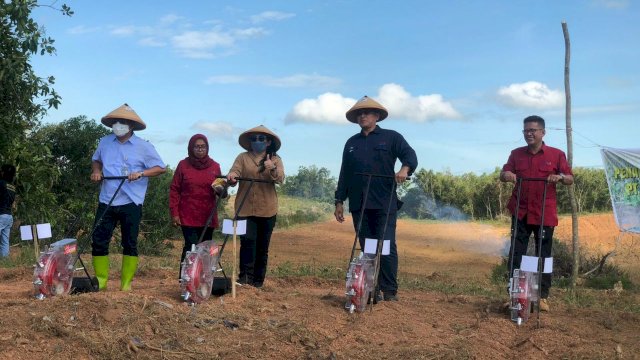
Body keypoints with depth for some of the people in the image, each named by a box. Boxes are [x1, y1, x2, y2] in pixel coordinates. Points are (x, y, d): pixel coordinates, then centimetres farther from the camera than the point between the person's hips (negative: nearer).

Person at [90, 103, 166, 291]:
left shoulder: (143, 146, -3)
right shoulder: (104, 143, 9)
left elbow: (160, 168, -2)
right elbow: (96, 160, 27)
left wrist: (141, 173, -17)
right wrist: (96, 171, 5)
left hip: (131, 203, -3)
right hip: (106, 201, 3)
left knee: (130, 244, 4)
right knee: (98, 241, 2)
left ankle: (126, 285, 14)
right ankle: (100, 281, 15)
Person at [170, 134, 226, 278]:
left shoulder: (215, 166, 9)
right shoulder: (183, 165, 2)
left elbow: (222, 192, 15)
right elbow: (174, 190, 3)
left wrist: (221, 190, -10)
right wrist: (174, 213, -4)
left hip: (208, 217, 3)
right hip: (188, 217, -3)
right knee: (191, 248, -11)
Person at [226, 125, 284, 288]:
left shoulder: (276, 159, 7)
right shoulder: (243, 158, 7)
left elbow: (280, 179, -9)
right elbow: (234, 171, -9)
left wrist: (272, 169, -29)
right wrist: (231, 177, -32)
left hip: (267, 210, 1)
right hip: (245, 208, -1)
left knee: (262, 247, 8)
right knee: (248, 241, -17)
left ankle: (258, 281, 19)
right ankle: (245, 276, -14)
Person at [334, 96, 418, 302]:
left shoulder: (391, 137, 8)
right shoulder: (351, 143, 20)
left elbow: (410, 155, -2)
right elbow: (344, 174, 20)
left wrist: (405, 169, -24)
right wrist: (339, 201, 14)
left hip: (384, 204, -4)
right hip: (359, 205, 4)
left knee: (387, 247, -7)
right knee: (366, 249, 4)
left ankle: (390, 291, -2)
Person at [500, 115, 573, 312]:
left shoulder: (556, 154, 1)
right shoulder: (516, 154, 7)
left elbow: (570, 179, 3)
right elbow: (503, 175, 8)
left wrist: (560, 177, -19)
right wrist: (506, 174, -16)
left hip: (545, 214, -2)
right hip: (520, 213, 2)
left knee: (544, 255, 5)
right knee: (516, 254, 2)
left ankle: (543, 296, 14)